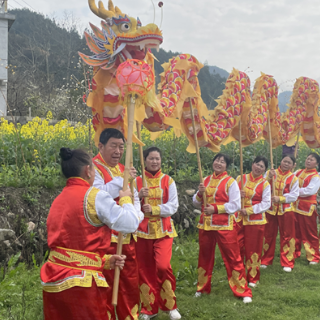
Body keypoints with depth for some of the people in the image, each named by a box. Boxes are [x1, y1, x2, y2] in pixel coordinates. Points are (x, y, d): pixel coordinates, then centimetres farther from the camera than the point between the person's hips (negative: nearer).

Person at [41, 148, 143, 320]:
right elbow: (130, 224, -7)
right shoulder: (95, 196, -11)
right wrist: (126, 199, 11)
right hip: (80, 285, -7)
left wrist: (106, 260, 13)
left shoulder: (58, 200, 12)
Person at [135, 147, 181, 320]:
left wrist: (153, 209, -17)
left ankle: (170, 305, 7)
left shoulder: (168, 181, 2)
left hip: (163, 230, -1)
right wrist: (138, 197, -20)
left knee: (163, 266, -15)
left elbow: (173, 206, -5)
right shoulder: (137, 181, 4)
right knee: (145, 269, 5)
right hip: (143, 230, 2)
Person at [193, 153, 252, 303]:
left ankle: (243, 291, 9)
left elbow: (235, 205, -11)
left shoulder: (230, 182, -5)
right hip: (205, 224, 5)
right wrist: (200, 193, -9)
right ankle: (202, 288, 31)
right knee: (205, 257, 15)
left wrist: (216, 208, -18)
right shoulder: (206, 180, 10)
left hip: (224, 225, -5)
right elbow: (196, 202, 12)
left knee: (232, 258, -1)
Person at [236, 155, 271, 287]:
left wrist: (249, 210, -15)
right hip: (238, 218, 2)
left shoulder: (265, 184, -1)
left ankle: (253, 278, 20)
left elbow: (266, 203, -6)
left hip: (255, 220, -2)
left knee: (253, 250, 5)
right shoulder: (240, 178, 6)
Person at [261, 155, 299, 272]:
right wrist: (269, 178, -19)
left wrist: (280, 199, -21)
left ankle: (287, 263, 14)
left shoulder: (293, 178, -2)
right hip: (270, 209, 1)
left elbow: (294, 195, -9)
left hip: (286, 210, -1)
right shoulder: (270, 173, 2)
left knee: (287, 236, 3)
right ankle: (266, 260, 24)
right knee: (268, 236, 10)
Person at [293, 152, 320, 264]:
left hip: (307, 208, -6)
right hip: (295, 206, 6)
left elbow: (310, 190, -21)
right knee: (296, 232, 16)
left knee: (310, 233, 1)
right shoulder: (298, 172, 10)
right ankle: (295, 252, 30)